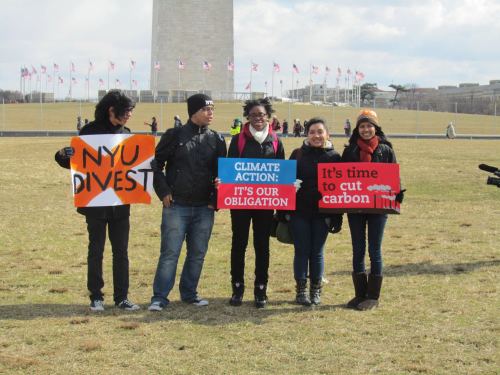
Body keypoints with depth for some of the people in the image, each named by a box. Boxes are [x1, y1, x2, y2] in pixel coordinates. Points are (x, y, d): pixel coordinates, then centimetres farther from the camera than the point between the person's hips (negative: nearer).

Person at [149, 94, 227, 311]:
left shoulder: (216, 139, 8)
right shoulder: (175, 135, -2)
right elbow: (156, 163, 2)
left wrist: (215, 199, 1)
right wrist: (163, 192, -4)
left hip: (205, 208, 4)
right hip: (176, 205, -4)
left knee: (198, 254, 10)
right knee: (170, 253, -4)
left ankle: (189, 293, 23)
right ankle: (159, 297, 2)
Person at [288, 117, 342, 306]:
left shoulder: (334, 157, 1)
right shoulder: (298, 154, 1)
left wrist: (337, 216, -2)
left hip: (322, 213, 0)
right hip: (299, 212, 0)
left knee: (317, 252, 6)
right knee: (302, 251, 4)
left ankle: (316, 290, 18)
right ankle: (301, 290, 13)